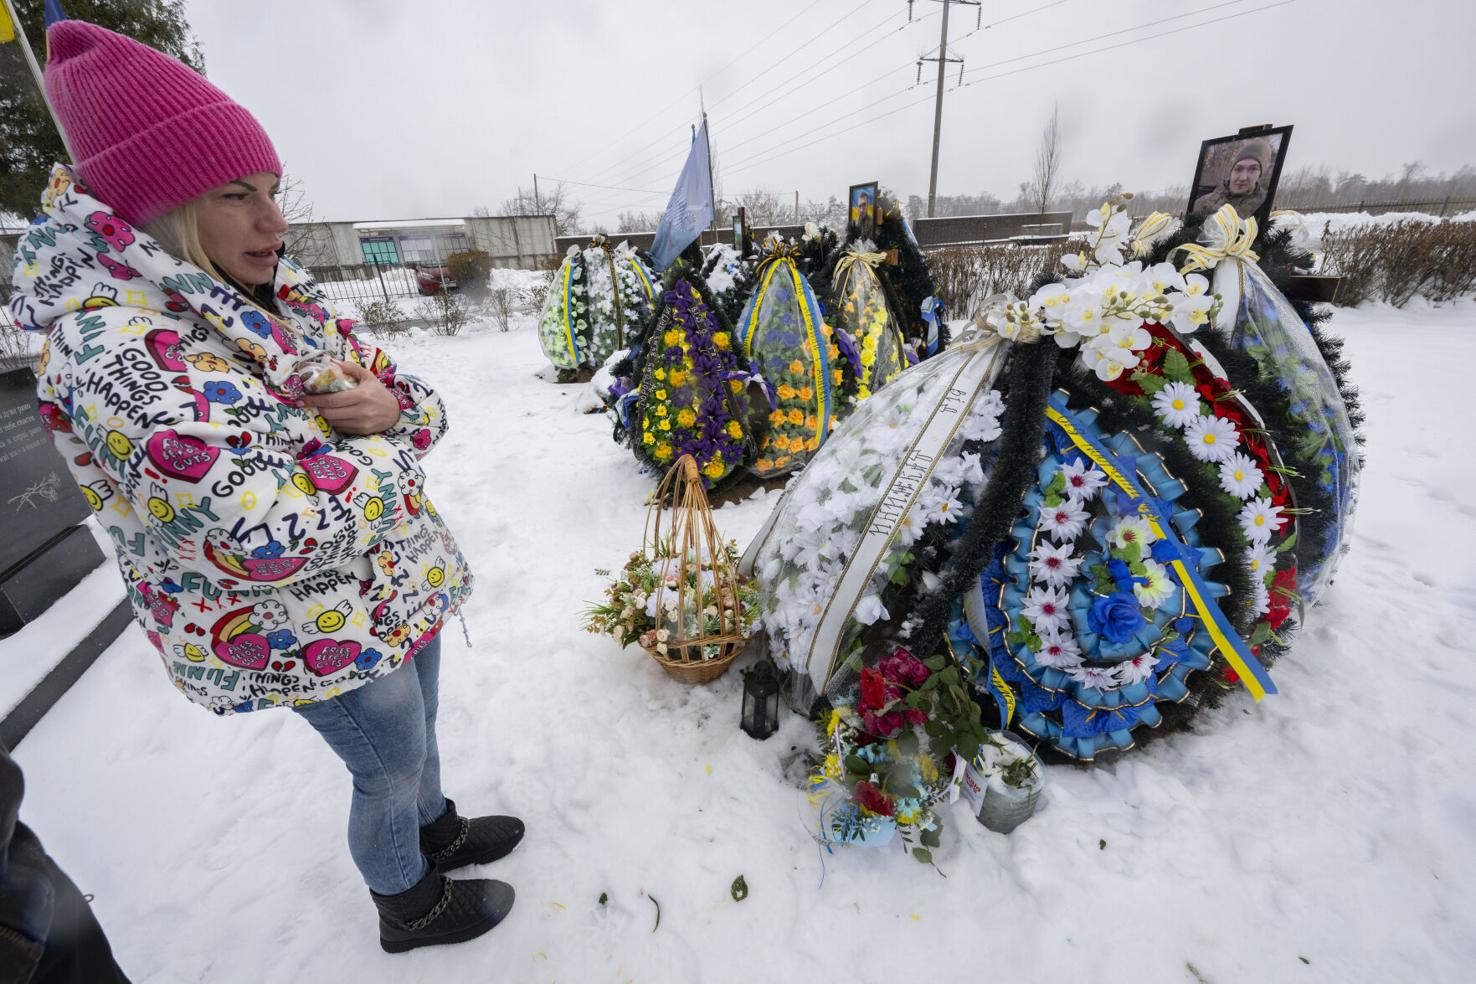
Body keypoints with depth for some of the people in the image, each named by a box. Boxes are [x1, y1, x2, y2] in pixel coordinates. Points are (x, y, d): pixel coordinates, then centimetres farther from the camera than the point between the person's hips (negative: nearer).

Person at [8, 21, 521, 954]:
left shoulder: (282, 297, 1)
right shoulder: (112, 344, -25)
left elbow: (421, 398, 5)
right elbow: (275, 536, -35)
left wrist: (389, 404, -19)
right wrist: (386, 448, -19)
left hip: (401, 582, 8)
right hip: (320, 633, -7)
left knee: (419, 730, 29)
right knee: (391, 770, 17)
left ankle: (440, 831, 59)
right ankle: (411, 909, 49)